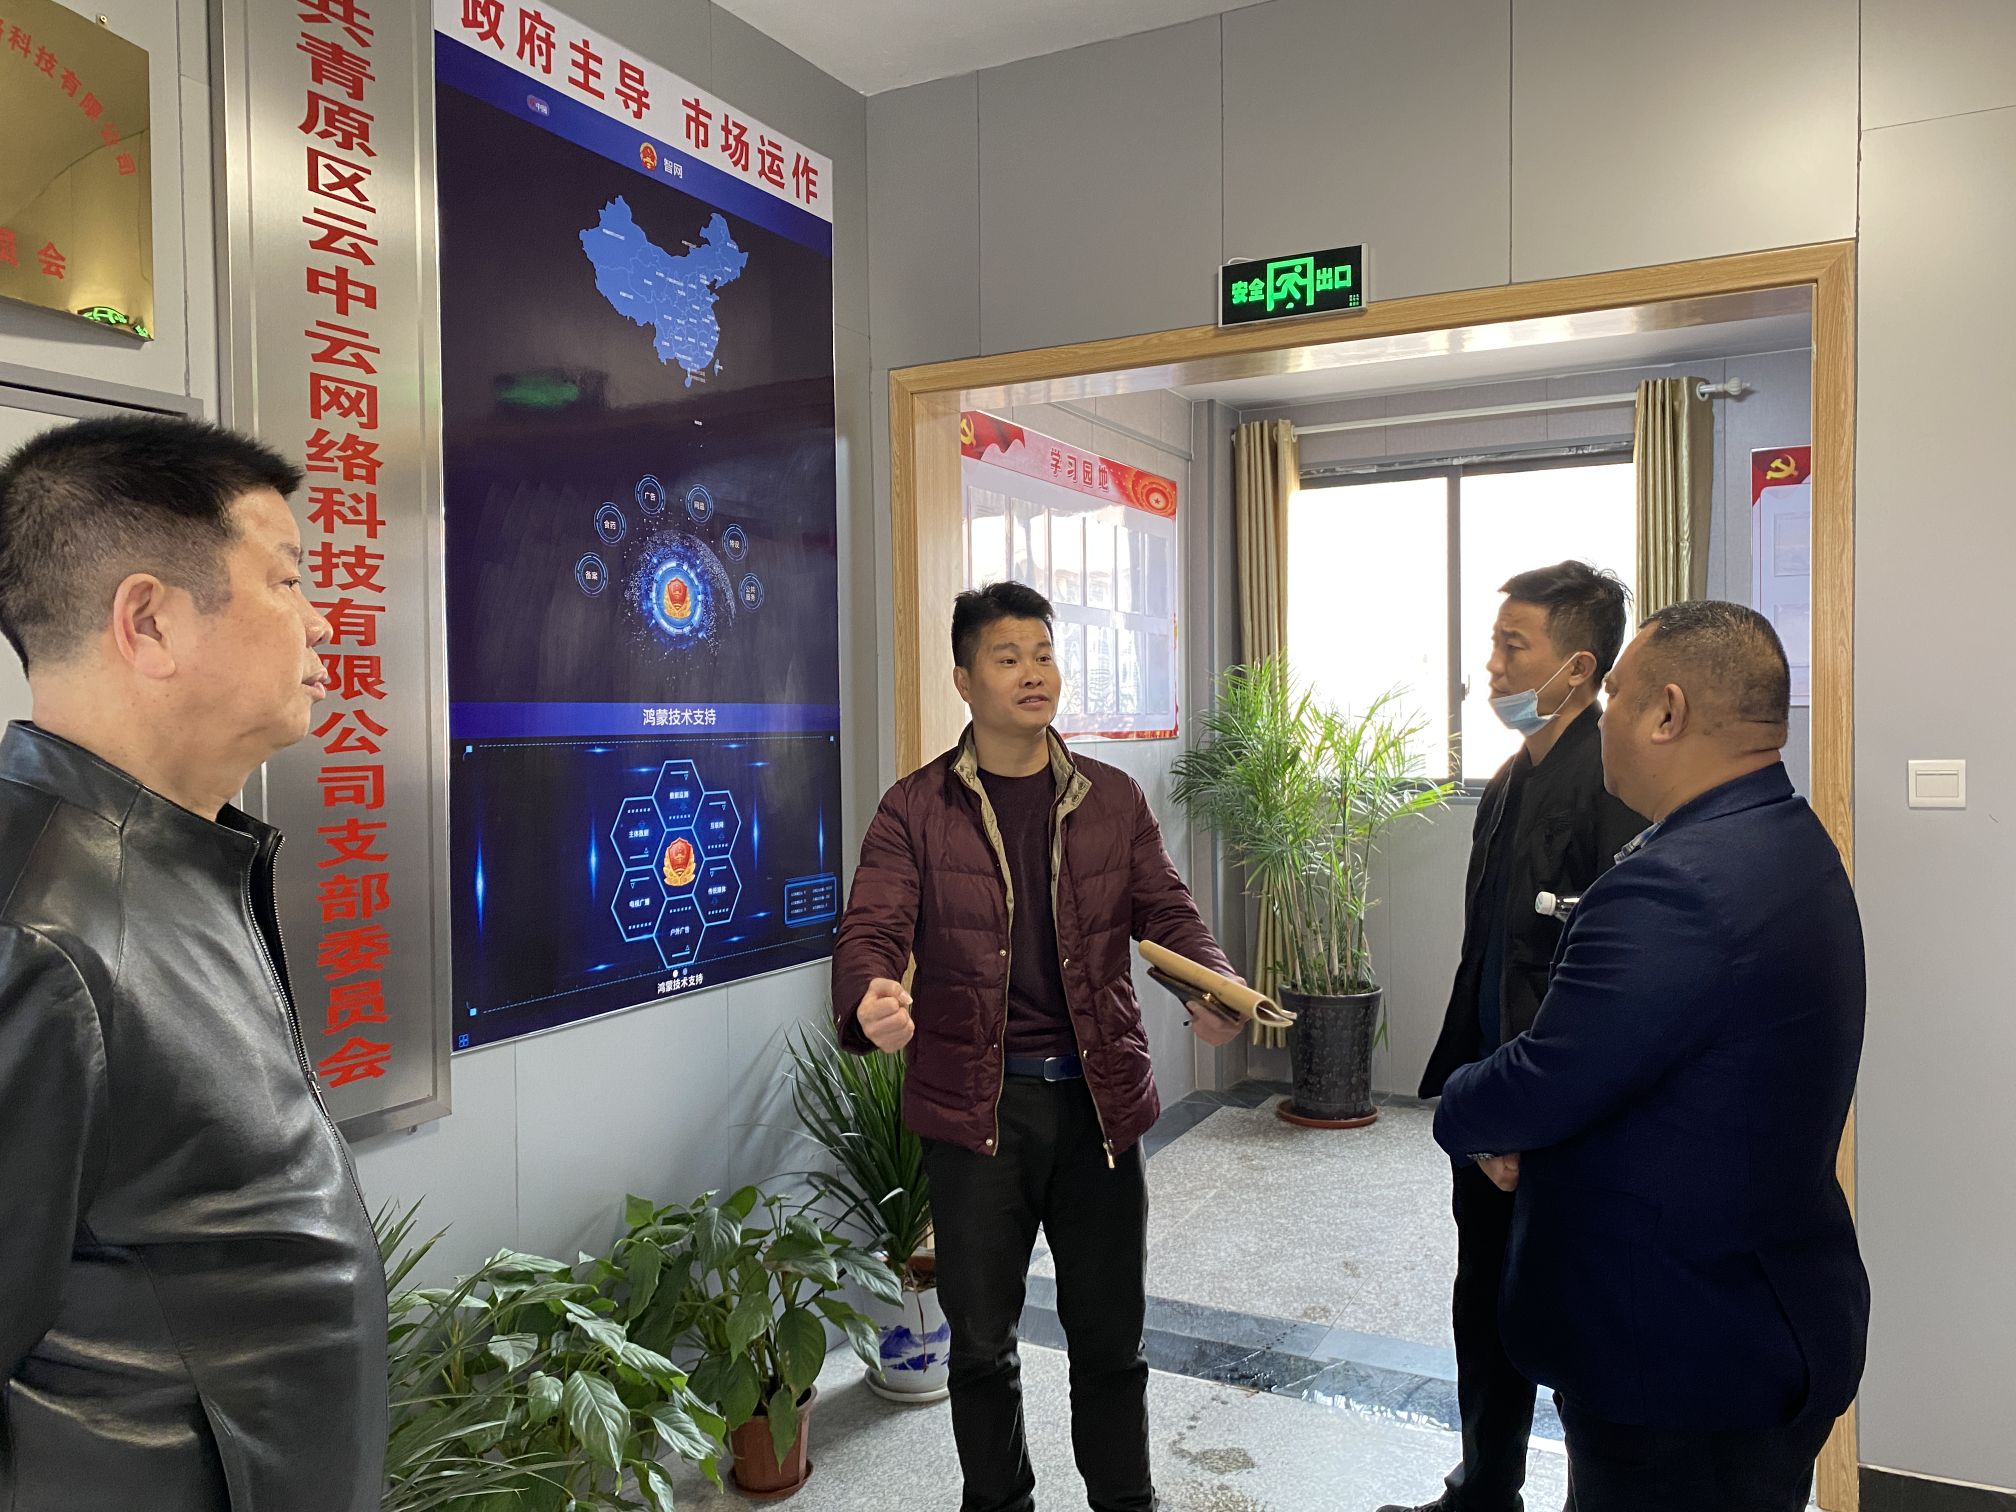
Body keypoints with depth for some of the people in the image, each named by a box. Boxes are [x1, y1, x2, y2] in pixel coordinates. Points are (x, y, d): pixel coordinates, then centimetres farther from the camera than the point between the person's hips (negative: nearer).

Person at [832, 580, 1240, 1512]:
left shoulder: (1112, 800, 6)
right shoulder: (916, 809, -2)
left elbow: (1166, 912, 4)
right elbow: (872, 929, -10)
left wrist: (1212, 987, -17)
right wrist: (869, 1001, -33)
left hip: (1099, 1097, 2)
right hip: (975, 1107, -2)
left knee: (1110, 1336, 15)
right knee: (982, 1340, 14)